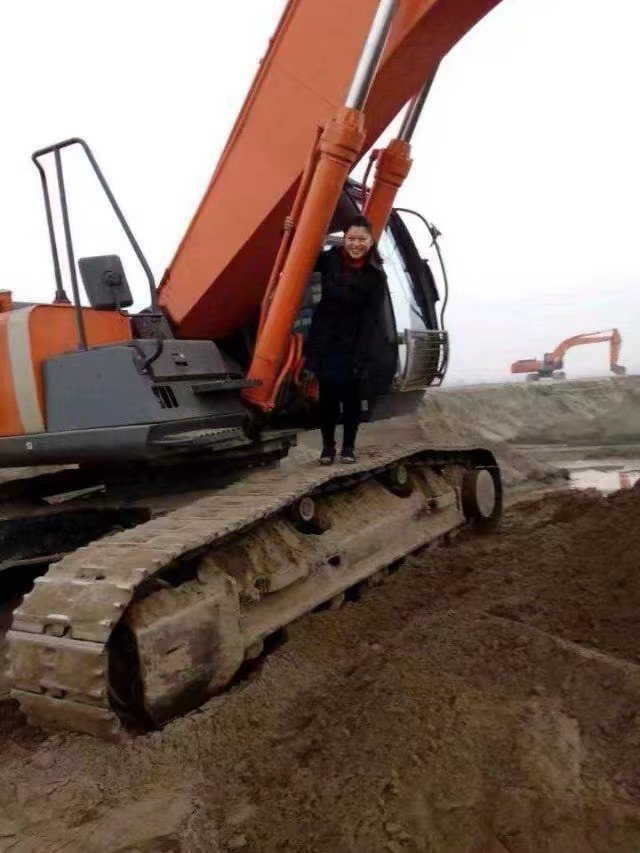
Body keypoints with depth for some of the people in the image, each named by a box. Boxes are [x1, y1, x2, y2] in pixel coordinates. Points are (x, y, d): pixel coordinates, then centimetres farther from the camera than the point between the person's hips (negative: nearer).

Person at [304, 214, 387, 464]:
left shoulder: (376, 275, -8)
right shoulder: (330, 259, -2)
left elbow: (371, 319, -11)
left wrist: (360, 356, -16)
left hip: (353, 345, -2)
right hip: (324, 340, 2)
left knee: (351, 396, 5)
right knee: (327, 395, 5)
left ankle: (349, 446, 21)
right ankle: (328, 445, 19)